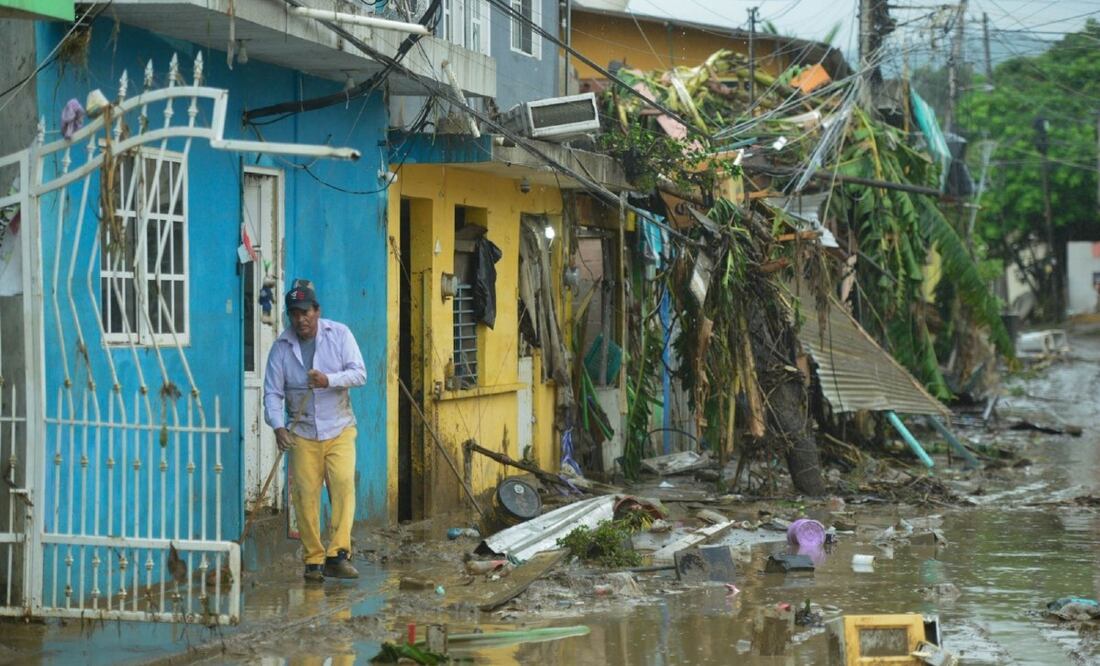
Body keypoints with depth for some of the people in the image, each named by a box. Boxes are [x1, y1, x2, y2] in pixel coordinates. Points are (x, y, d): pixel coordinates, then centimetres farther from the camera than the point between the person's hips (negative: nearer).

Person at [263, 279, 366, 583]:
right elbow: (273, 392, -2)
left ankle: (337, 554, -20)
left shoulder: (339, 334, 0)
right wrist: (278, 426, -19)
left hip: (339, 429, -1)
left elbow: (359, 373, -7)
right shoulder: (281, 346, 0)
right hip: (302, 433, 1)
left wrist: (329, 380, -26)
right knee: (305, 496, -3)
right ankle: (313, 560, 5)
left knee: (343, 484, -18)